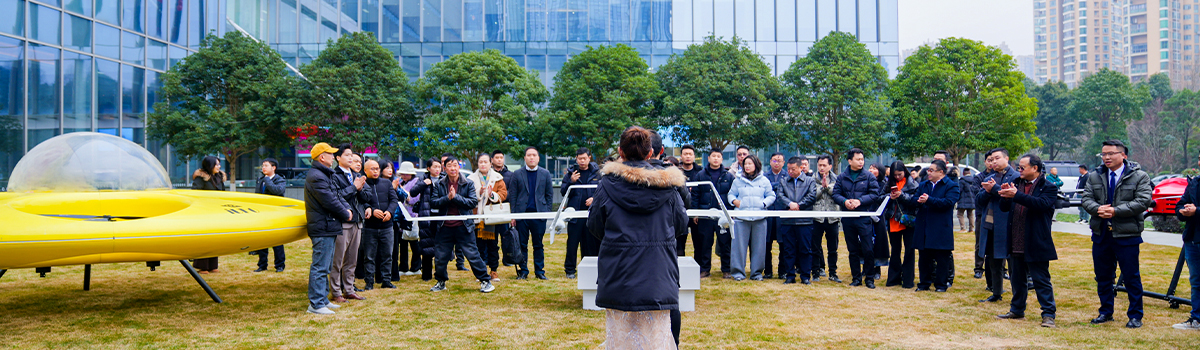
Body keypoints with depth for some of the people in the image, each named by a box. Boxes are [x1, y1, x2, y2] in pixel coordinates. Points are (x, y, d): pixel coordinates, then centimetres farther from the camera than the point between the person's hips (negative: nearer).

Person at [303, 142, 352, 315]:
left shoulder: (325, 175, 18)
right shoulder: (316, 177, -17)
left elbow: (337, 196, 18)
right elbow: (330, 202, -19)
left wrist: (347, 209, 0)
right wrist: (346, 215, -6)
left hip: (328, 228, 11)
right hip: (323, 229, -11)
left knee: (324, 266, 17)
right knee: (320, 267, -7)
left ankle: (322, 299, 25)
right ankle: (316, 304, -4)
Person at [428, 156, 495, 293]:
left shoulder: (468, 184, 0)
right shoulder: (439, 185, 7)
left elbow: (474, 202, -9)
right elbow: (433, 202, -1)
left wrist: (455, 197, -16)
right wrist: (447, 198, -16)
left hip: (463, 226, -2)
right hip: (445, 227, 3)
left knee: (472, 255, -1)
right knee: (441, 257, 10)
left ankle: (485, 281, 10)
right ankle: (441, 282, 30)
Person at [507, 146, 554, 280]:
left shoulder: (545, 174, 9)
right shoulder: (517, 174, 6)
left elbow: (549, 194, 11)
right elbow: (512, 195, 5)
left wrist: (546, 211, 1)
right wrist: (513, 215, -2)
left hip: (539, 214, 0)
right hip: (522, 214, 0)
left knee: (538, 244, 5)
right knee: (522, 244, 3)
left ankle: (539, 271, 12)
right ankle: (523, 271, 12)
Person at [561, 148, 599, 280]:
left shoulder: (596, 173, 8)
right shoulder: (570, 173, 7)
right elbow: (563, 192, 3)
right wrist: (571, 182, -13)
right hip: (575, 212, -1)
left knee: (591, 242, 5)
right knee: (572, 242, 0)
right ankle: (570, 270, 9)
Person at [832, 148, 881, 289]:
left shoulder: (869, 176, 1)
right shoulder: (842, 177, 8)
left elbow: (875, 194, -5)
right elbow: (836, 194, 5)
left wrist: (860, 201, -17)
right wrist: (845, 201, -15)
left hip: (864, 218, -3)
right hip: (848, 218, 3)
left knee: (868, 250, -5)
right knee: (853, 250, 10)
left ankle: (870, 278, 8)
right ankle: (856, 278, 19)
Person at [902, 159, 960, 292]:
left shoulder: (951, 186, -4)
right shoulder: (923, 185, 15)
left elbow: (948, 202, -19)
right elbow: (914, 200, 6)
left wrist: (929, 200, -25)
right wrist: (901, 196, -7)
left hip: (941, 230, -5)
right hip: (924, 229, 6)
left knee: (942, 258, 2)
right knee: (924, 257, 10)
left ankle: (941, 284, 11)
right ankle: (924, 283, 19)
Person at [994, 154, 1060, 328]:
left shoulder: (1049, 187, -5)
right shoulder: (1016, 183, 12)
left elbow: (1042, 203, -24)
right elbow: (1004, 208, 9)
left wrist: (1016, 195, -28)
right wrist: (1006, 195, -12)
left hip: (1036, 245, -6)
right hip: (1015, 244, 6)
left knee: (1041, 280, -2)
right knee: (1017, 280, 16)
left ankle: (1048, 315, 5)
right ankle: (1017, 311, 28)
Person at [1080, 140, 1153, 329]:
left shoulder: (1139, 176, -3)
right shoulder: (1094, 176, 10)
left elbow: (1143, 201, -12)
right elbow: (1086, 198, 5)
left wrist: (1115, 211, -20)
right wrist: (1097, 209, -17)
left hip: (1127, 235, -4)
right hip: (1101, 234, 4)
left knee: (1131, 277, 1)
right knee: (1103, 276, 12)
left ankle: (1135, 316, 12)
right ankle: (1106, 312, 25)